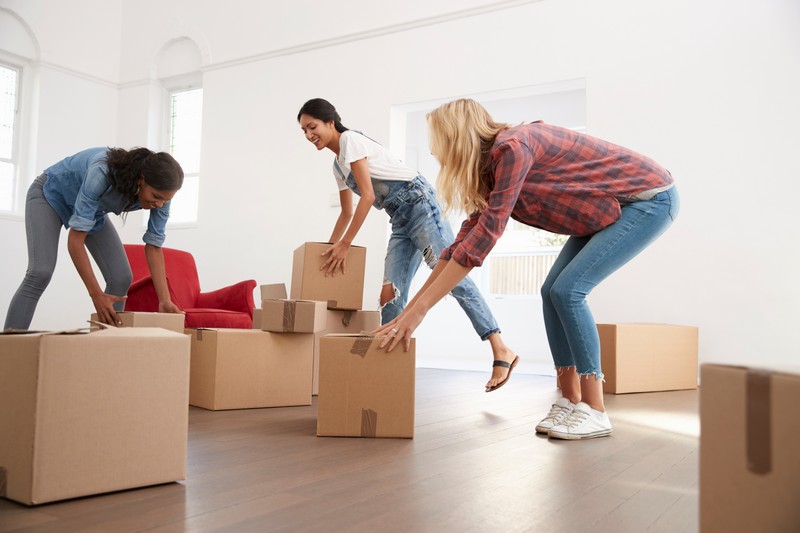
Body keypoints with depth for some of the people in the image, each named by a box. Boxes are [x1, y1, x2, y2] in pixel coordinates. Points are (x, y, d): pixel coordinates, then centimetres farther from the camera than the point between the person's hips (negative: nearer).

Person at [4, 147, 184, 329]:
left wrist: (165, 301, -28)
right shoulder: (102, 172, -42)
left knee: (121, 277, -9)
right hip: (50, 194, -5)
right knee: (40, 273, -24)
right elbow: (75, 238, -38)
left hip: (94, 209, 5)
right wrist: (96, 295, -41)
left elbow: (154, 245, -19)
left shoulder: (160, 192, -27)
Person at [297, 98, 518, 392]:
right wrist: (327, 249, 26)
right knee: (390, 295, -2)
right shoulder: (337, 165, 20)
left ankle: (501, 351, -18)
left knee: (451, 277, -17)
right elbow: (346, 213, 30)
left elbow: (367, 196, -14)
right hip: (400, 220, 9)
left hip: (419, 203, -9)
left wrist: (344, 245, -12)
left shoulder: (351, 139, -7)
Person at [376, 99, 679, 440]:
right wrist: (410, 308, 0)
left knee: (568, 290, -17)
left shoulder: (512, 148, -27)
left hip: (650, 199, -9)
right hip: (608, 210, 9)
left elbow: (483, 237, -32)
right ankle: (569, 402, 6)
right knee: (552, 291, -1)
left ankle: (594, 411, -8)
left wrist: (419, 309, -31)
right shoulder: (491, 168, 1)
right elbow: (465, 239, 2)